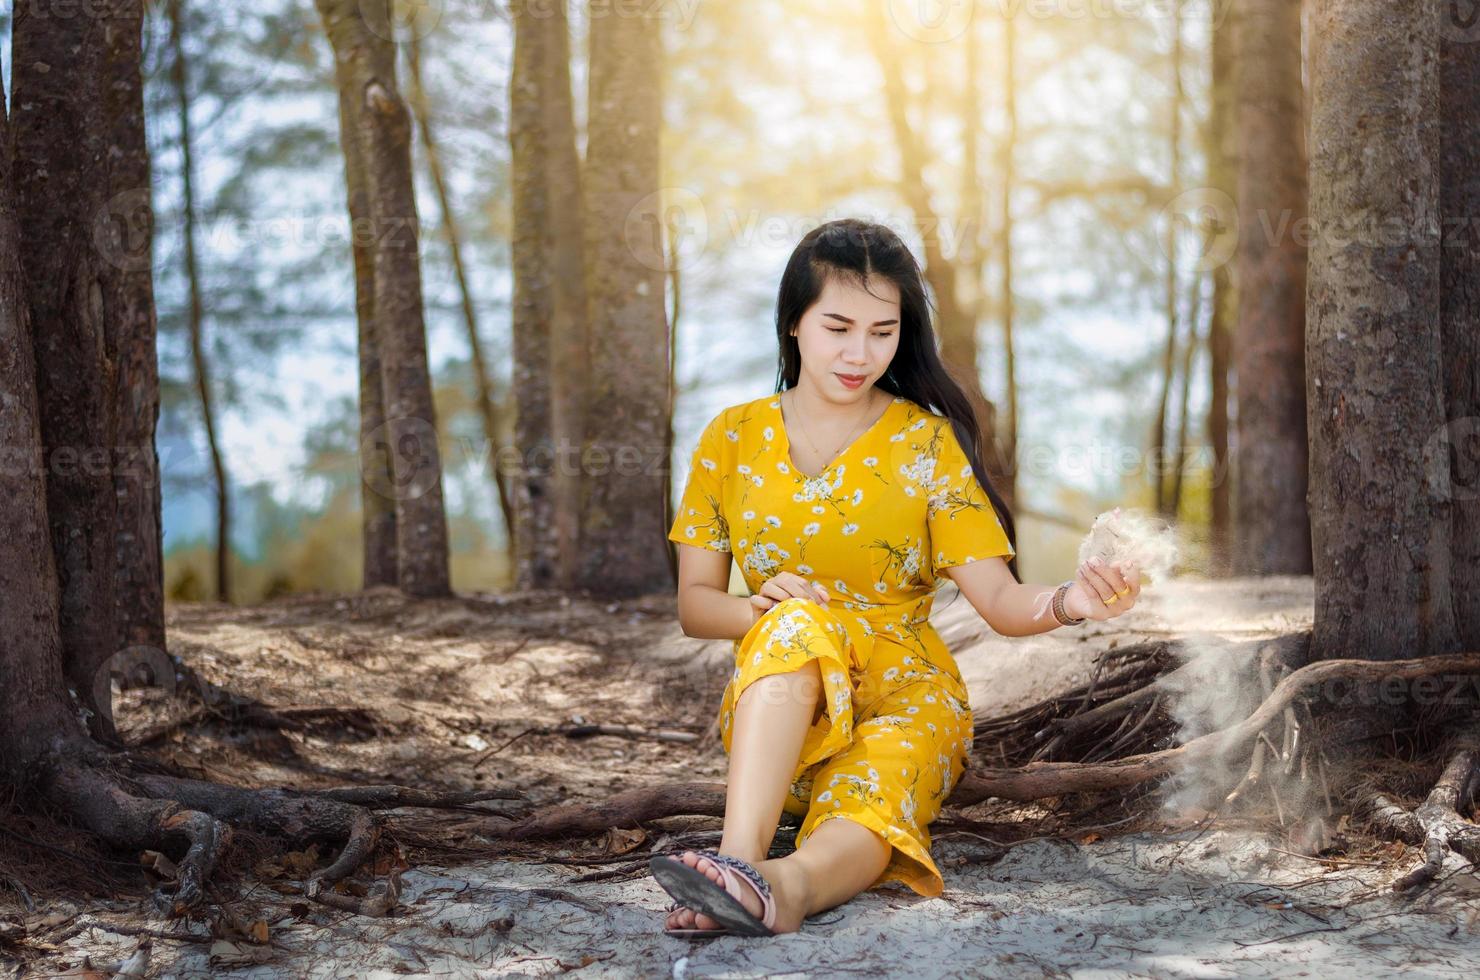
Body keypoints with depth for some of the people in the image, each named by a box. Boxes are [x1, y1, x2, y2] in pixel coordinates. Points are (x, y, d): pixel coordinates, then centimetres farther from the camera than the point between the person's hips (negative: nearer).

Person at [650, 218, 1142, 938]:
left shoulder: (927, 442, 0)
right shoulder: (733, 438, 5)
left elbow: (998, 598, -8)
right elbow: (694, 603, 7)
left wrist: (1069, 603, -31)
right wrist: (760, 608, -16)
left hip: (903, 695, -1)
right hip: (770, 696, 1)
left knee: (868, 803, -35)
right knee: (800, 622, -34)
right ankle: (741, 855, -54)